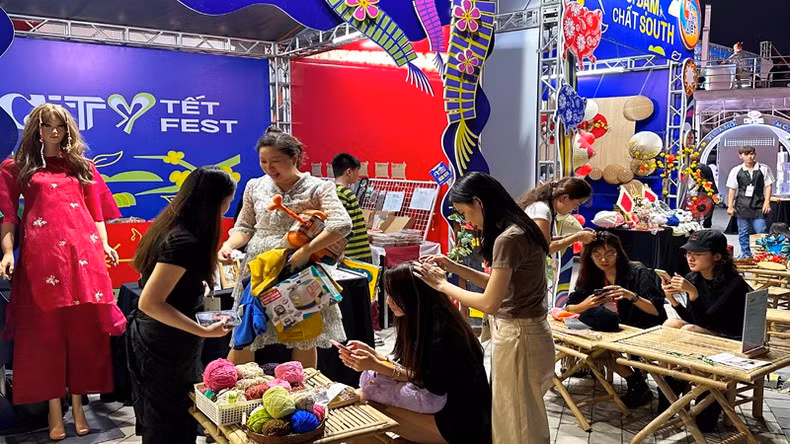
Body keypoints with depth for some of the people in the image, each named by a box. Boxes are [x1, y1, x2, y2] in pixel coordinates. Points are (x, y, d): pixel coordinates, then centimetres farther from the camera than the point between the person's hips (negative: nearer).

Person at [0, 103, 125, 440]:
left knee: (83, 330, 3)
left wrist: (104, 245, 3)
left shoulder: (82, 166, 19)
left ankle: (78, 406, 13)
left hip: (83, 253, 2)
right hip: (42, 255, -2)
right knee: (47, 331, 0)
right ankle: (55, 410, 8)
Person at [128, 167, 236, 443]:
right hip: (167, 346, -9)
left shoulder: (171, 225, 1)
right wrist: (205, 332, -26)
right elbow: (150, 303, -29)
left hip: (155, 338, 9)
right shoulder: (185, 242, -27)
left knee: (158, 419, 23)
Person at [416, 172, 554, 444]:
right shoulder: (516, 231, 7)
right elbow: (498, 284, 14)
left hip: (518, 335, -9)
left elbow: (490, 303, -24)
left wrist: (442, 285, -14)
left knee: (518, 421, 7)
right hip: (518, 331, 9)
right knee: (510, 415, 20)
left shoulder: (508, 239, -24)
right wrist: (453, 267, 8)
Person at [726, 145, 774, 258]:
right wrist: (730, 206, 2)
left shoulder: (764, 169, 2)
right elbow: (732, 189, 5)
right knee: (743, 233, 9)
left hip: (758, 206, -1)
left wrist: (767, 202, -5)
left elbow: (768, 186, 4)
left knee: (761, 231, -5)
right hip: (742, 207, 1)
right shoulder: (736, 171, 3)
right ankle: (745, 255, 21)